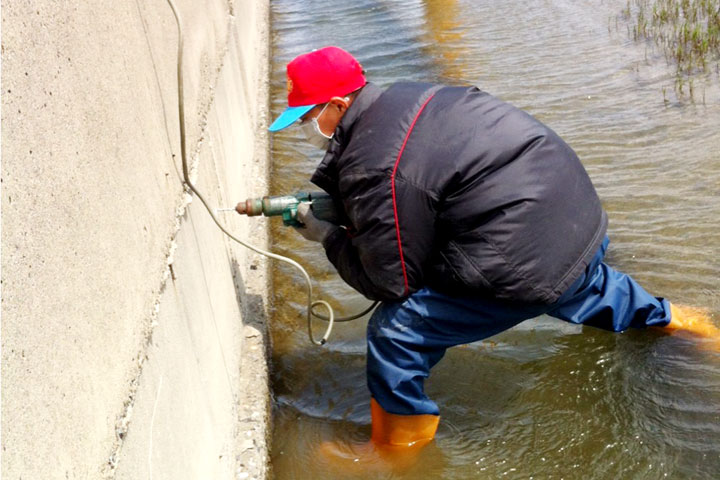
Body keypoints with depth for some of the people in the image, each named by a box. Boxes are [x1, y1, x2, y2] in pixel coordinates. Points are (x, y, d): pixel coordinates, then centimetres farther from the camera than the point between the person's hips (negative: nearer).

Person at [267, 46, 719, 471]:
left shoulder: (372, 170, -22)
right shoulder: (403, 97, 5)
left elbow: (391, 283, -14)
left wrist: (329, 237, 0)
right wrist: (325, 204, 10)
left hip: (525, 258, -9)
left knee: (395, 331, -3)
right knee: (582, 286, 41)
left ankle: (394, 452, 18)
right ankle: (670, 318, 67)